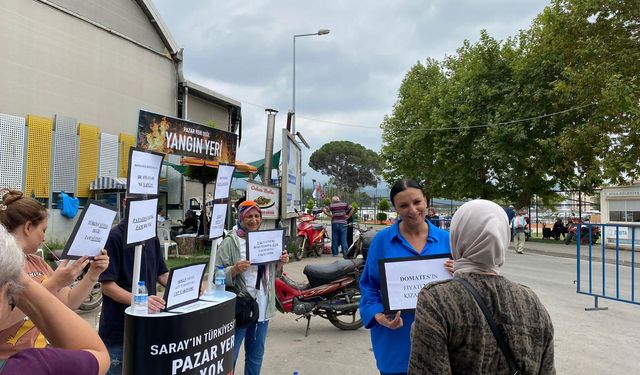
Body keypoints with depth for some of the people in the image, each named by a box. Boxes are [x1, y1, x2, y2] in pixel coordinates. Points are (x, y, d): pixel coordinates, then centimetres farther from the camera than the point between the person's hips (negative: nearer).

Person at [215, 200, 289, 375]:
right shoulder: (230, 242, -9)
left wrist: (281, 262, -2)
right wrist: (235, 270, -30)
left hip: (263, 307, 6)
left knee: (256, 354, 20)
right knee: (229, 355, 2)